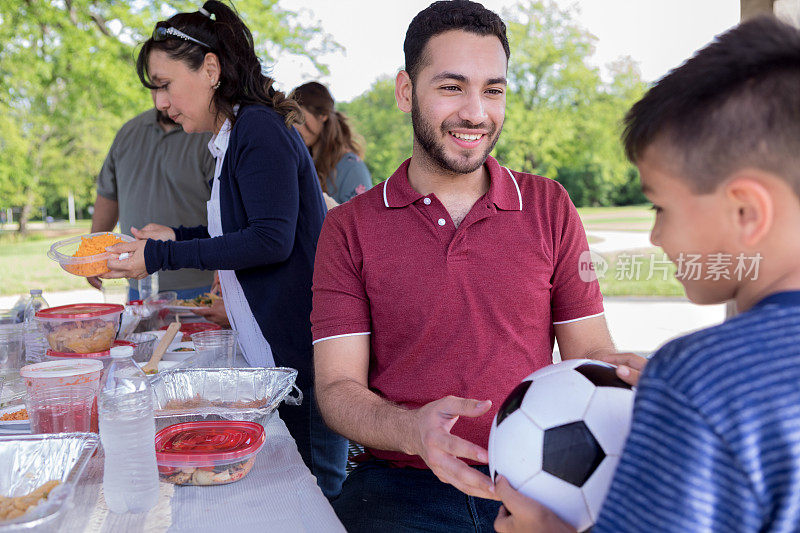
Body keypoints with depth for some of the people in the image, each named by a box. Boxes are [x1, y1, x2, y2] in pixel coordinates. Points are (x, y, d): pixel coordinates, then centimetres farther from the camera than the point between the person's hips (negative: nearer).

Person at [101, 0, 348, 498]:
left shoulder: (260, 130, -13)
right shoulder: (233, 140, 16)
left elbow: (273, 240, -20)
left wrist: (164, 257, -16)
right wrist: (177, 237, 17)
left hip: (303, 349, -9)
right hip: (275, 350, 10)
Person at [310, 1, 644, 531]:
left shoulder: (550, 208, 6)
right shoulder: (349, 228, 2)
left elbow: (588, 351, 8)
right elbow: (337, 387, -3)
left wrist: (618, 372, -17)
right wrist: (413, 430, -24)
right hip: (401, 485, -1)